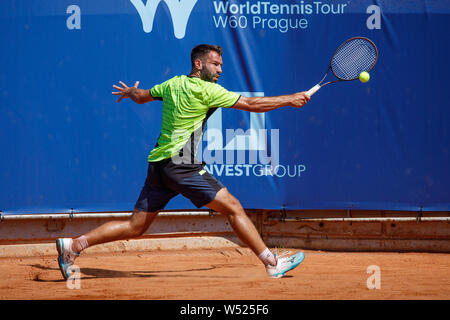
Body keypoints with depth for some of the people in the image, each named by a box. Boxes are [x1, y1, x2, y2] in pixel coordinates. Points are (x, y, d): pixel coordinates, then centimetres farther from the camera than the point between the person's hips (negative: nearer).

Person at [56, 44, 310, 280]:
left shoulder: (173, 84, 14)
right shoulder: (206, 90, -8)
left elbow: (142, 96, 33)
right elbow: (252, 104, -7)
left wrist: (131, 92, 57)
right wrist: (289, 100, 3)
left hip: (157, 164, 8)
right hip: (181, 165, -8)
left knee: (135, 227, 10)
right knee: (233, 207, -6)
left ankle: (72, 246, 6)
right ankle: (272, 263, -7)